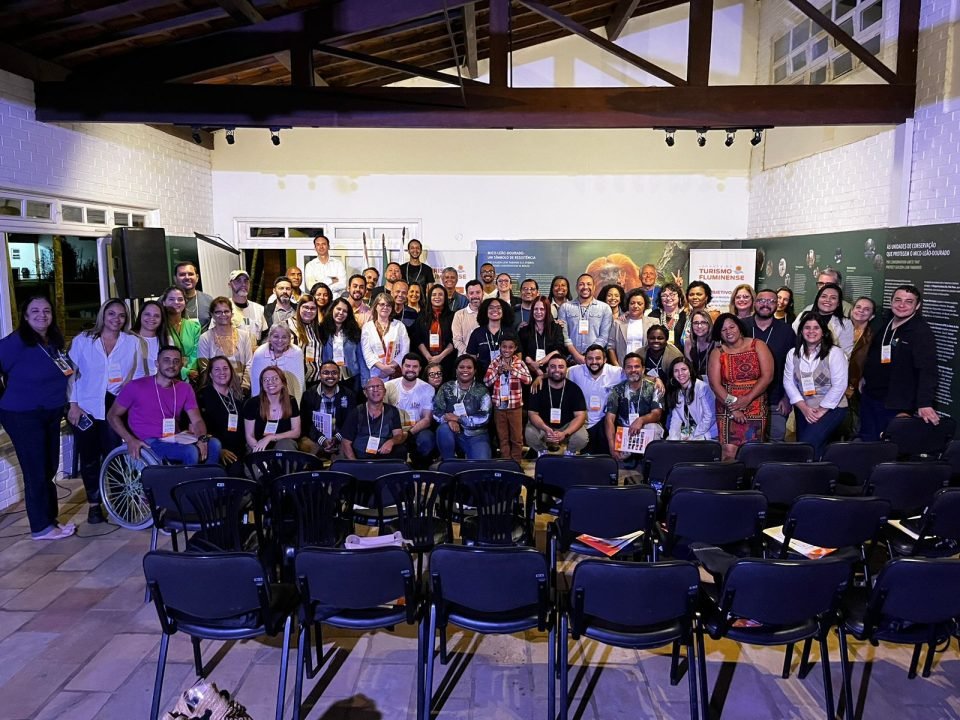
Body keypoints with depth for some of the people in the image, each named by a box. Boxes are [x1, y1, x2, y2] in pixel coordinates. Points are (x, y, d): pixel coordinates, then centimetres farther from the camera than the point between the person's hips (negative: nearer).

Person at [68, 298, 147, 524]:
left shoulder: (133, 342, 4)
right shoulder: (82, 340, 3)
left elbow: (139, 376, 5)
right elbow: (71, 374, 2)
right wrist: (73, 405, -4)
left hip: (117, 408, 0)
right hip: (87, 409, 0)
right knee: (89, 458, 8)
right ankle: (94, 503, 22)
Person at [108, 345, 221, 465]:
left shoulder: (185, 389, 9)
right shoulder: (136, 386, -2)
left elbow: (197, 421, 3)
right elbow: (112, 415, 4)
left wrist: (202, 439, -20)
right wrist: (130, 440, -12)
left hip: (175, 441, 5)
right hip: (148, 443, -4)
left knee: (213, 444, -22)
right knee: (191, 452, -30)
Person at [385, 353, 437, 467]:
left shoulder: (427, 389, 1)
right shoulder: (389, 386, 3)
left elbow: (427, 419, -2)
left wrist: (409, 433, -20)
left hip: (417, 431, 0)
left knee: (426, 439, -33)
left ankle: (421, 468, -3)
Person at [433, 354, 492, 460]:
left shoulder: (481, 391, -2)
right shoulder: (446, 388, 3)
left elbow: (484, 418, -12)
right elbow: (436, 412, -3)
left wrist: (458, 418, -16)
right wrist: (449, 420, -24)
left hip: (476, 436, -2)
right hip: (454, 434, 2)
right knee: (443, 428, -31)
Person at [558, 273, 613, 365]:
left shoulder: (605, 308, 8)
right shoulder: (565, 307, 9)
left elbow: (604, 336, 2)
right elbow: (564, 334, 2)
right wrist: (577, 355, -7)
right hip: (572, 359, 0)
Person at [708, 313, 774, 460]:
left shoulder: (757, 345, 4)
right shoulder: (717, 353, 4)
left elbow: (767, 376, -5)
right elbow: (715, 384, -4)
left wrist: (747, 399, -13)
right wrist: (732, 407, -13)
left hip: (756, 409, 0)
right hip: (727, 409, 0)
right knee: (729, 452, -11)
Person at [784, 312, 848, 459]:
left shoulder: (834, 353, -8)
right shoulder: (793, 354, 5)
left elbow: (839, 386, -13)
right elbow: (788, 382, 1)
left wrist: (821, 411, -13)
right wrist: (804, 408, -9)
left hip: (831, 409, -5)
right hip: (803, 410, 5)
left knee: (809, 444, -20)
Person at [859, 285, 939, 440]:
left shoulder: (922, 332, -18)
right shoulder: (884, 322, 5)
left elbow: (927, 370, -27)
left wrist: (925, 404, -36)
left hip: (894, 403, -7)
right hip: (868, 395, 7)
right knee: (866, 440, 18)